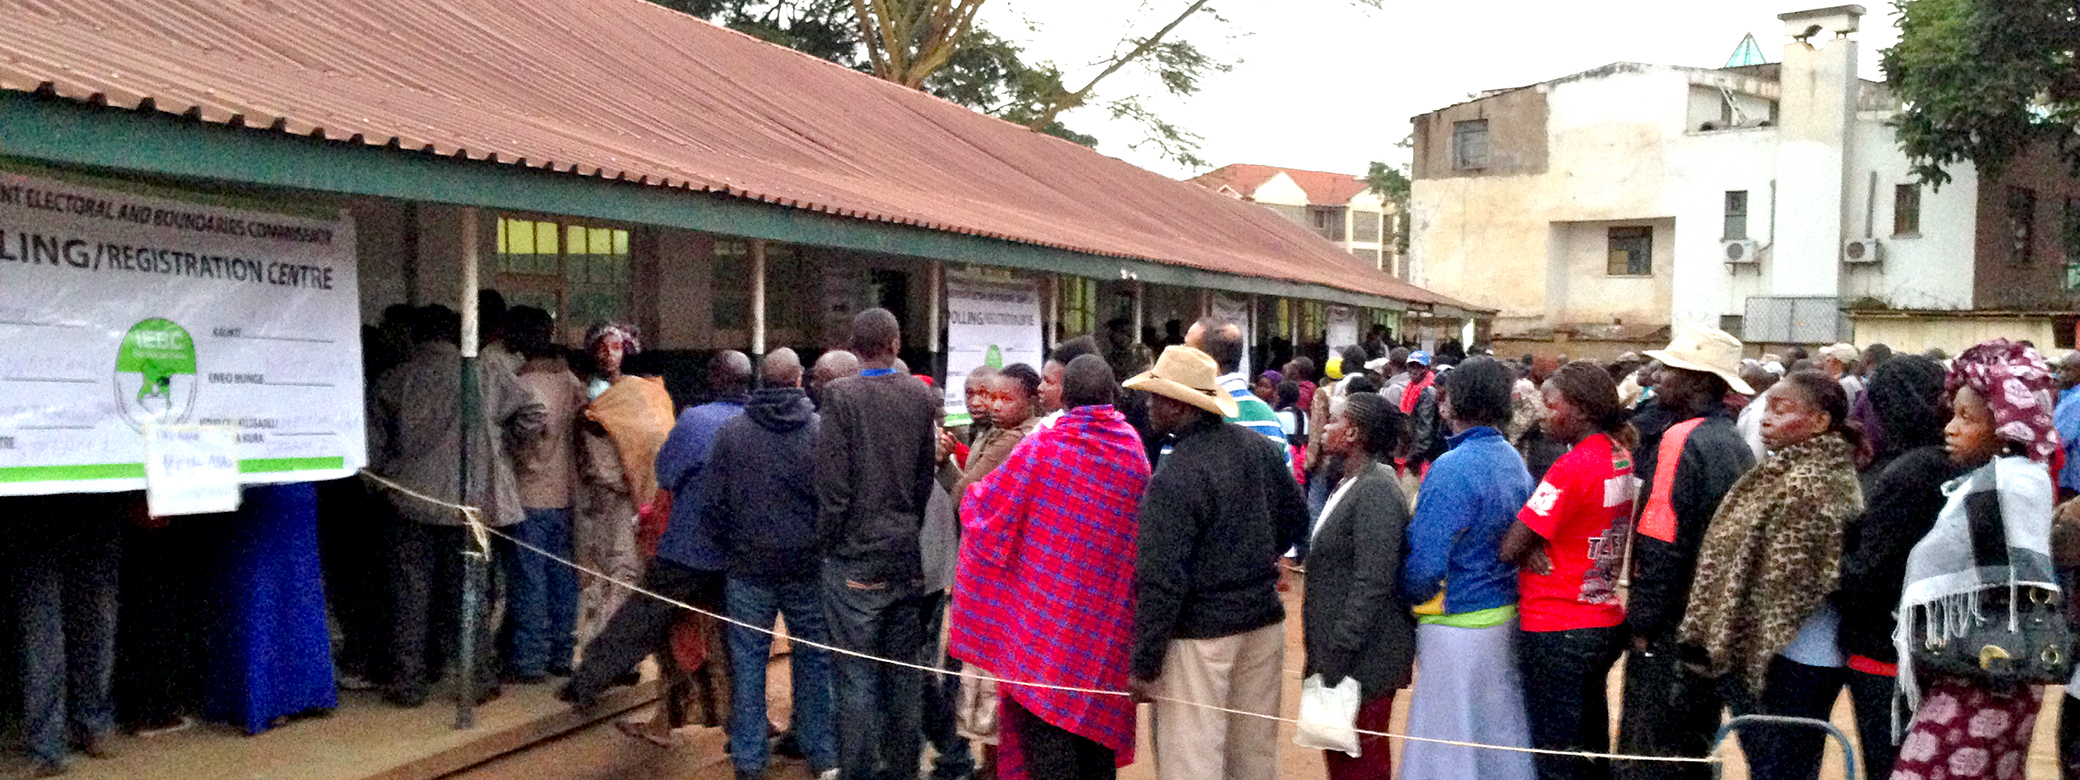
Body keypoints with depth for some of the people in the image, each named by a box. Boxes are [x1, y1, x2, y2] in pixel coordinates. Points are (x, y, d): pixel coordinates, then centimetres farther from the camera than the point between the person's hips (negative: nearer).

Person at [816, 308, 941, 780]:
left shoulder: (841, 396, -11)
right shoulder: (923, 397, 0)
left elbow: (832, 482, -13)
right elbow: (929, 476, 4)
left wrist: (828, 541, -1)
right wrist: (911, 527, 14)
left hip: (855, 557, -4)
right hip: (907, 555, 4)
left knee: (857, 673, 1)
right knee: (904, 668, 14)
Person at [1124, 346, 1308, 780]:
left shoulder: (1174, 476, -19)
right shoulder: (1259, 447, 1)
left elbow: (1161, 581, -19)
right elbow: (1296, 518, 15)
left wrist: (1145, 665, -13)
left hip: (1200, 631, -7)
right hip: (1264, 618, 8)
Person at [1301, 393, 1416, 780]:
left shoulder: (1376, 491, -18)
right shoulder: (1350, 483, 13)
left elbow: (1372, 584, -23)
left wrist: (1338, 657, -22)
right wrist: (1323, 655, 15)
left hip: (1363, 661, -9)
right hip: (1336, 653, 9)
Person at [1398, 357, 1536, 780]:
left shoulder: (1453, 468, -20)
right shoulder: (1514, 461, 6)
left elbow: (1425, 565, -22)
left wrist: (1406, 598, -4)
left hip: (1458, 626, -8)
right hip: (1506, 614, 8)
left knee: (1449, 744, 2)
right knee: (1500, 732, 17)